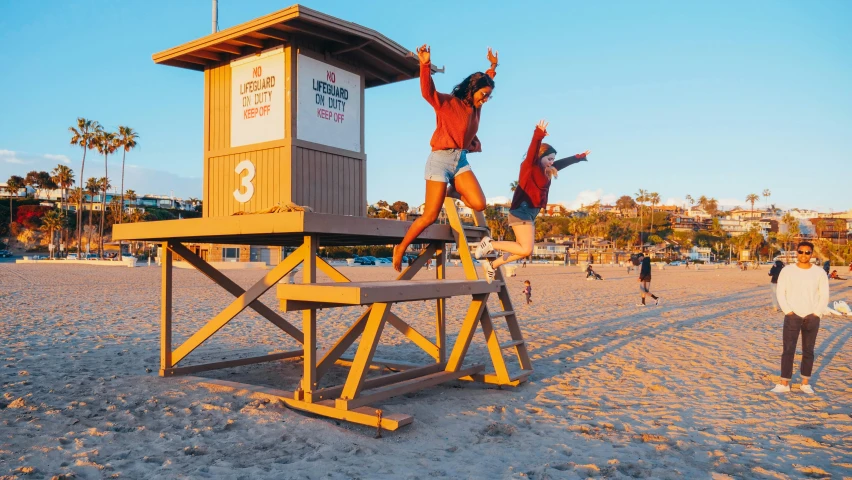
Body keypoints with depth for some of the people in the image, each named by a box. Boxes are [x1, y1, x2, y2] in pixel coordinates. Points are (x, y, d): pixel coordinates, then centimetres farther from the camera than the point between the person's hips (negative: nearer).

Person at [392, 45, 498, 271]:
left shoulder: (475, 106, 14)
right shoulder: (447, 102, -6)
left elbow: (485, 82, 34)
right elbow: (427, 92, -24)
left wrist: (493, 67, 37)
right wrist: (426, 66, -36)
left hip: (461, 160, 7)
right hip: (441, 160, -7)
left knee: (479, 204, -12)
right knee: (430, 216, -10)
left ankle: (454, 192, 20)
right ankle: (400, 249, 10)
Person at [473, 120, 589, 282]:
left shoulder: (546, 171, 19)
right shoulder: (529, 166, -6)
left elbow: (563, 162, 33)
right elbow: (532, 150, -26)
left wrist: (579, 157, 43)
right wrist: (539, 135, -42)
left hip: (531, 213, 10)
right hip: (522, 210, -10)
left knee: (524, 250, 6)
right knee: (526, 249, -16)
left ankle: (492, 265, 14)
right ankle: (490, 244, -5)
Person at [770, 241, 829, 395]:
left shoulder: (819, 273, 3)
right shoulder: (787, 271, 0)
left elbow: (824, 296, 3)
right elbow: (780, 293, -1)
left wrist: (815, 314, -6)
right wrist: (789, 312, -9)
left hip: (812, 318, 1)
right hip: (792, 317, -1)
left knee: (808, 351, 8)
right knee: (788, 350, -3)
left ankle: (805, 383, 18)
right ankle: (784, 383, 1)